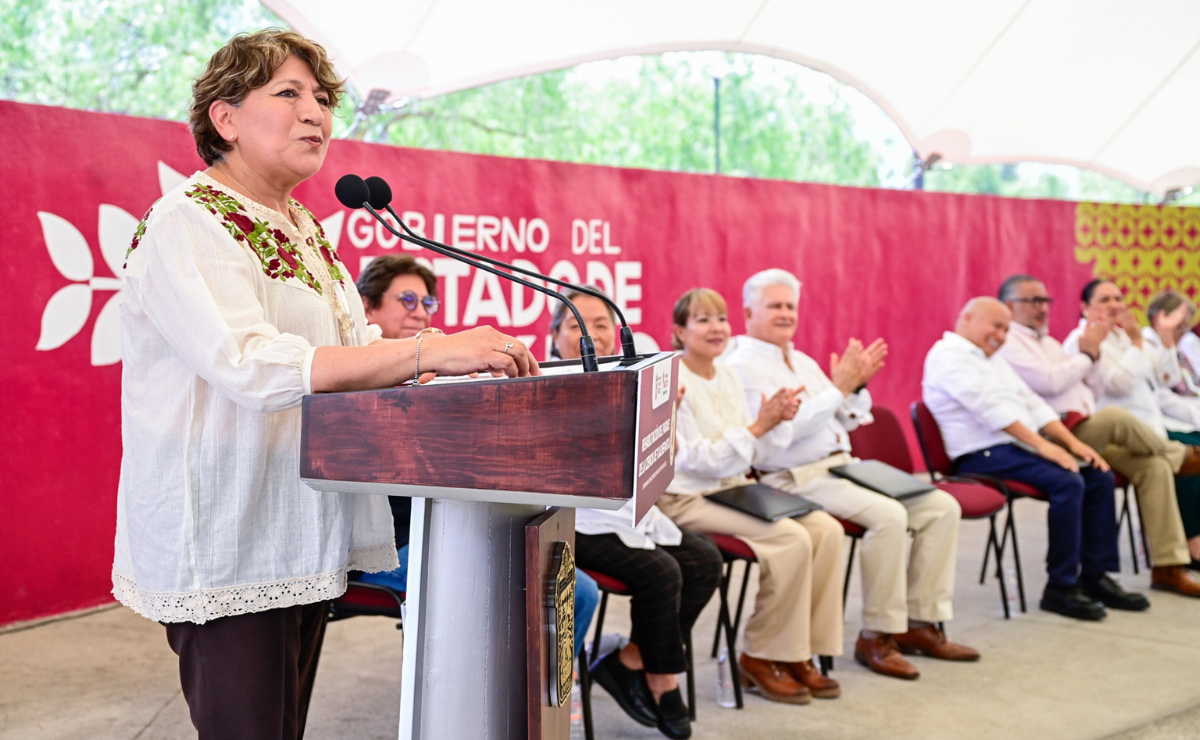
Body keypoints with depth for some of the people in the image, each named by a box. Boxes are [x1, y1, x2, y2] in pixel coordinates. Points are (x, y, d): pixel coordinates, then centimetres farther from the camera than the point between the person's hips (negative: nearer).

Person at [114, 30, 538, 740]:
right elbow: (252, 365, -26)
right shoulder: (188, 222, -11)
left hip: (305, 540, 8)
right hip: (226, 546, -8)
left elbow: (351, 354, 18)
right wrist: (429, 351, -30)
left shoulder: (306, 230, 15)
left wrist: (464, 356, 0)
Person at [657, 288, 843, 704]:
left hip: (734, 489, 8)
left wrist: (776, 422, -6)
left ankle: (801, 650, 1)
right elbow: (698, 460, -18)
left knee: (827, 530, -10)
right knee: (791, 539, -24)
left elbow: (749, 453, 13)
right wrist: (758, 425, -22)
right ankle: (761, 657, -7)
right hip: (687, 499, -8)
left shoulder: (727, 377, 11)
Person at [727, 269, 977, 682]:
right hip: (796, 478, -9)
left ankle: (920, 622, 3)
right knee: (889, 515, -30)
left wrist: (856, 385, 4)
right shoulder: (742, 366, -7)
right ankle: (876, 636, -15)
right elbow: (783, 428, -20)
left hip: (843, 465, 9)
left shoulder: (804, 362, 21)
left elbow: (846, 420, 22)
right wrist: (838, 388, -17)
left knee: (942, 507, -3)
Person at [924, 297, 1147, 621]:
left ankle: (1095, 576, 3)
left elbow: (1032, 402, 20)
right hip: (983, 456, -10)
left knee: (1100, 477, -2)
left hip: (1016, 447, 10)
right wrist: (1043, 446, -22)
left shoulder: (993, 358, 24)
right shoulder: (949, 355, -8)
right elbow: (991, 409, -18)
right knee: (1067, 481, -26)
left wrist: (1072, 442, 7)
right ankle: (1060, 588, -17)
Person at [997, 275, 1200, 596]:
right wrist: (1088, 353, -2)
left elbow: (1088, 386, 24)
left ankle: (1168, 566, -9)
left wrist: (1092, 348, 9)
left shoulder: (1048, 342, 26)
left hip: (1088, 435, 9)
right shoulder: (1007, 342, -3)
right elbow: (1049, 382, -17)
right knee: (1116, 416, -31)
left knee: (1154, 466, -10)